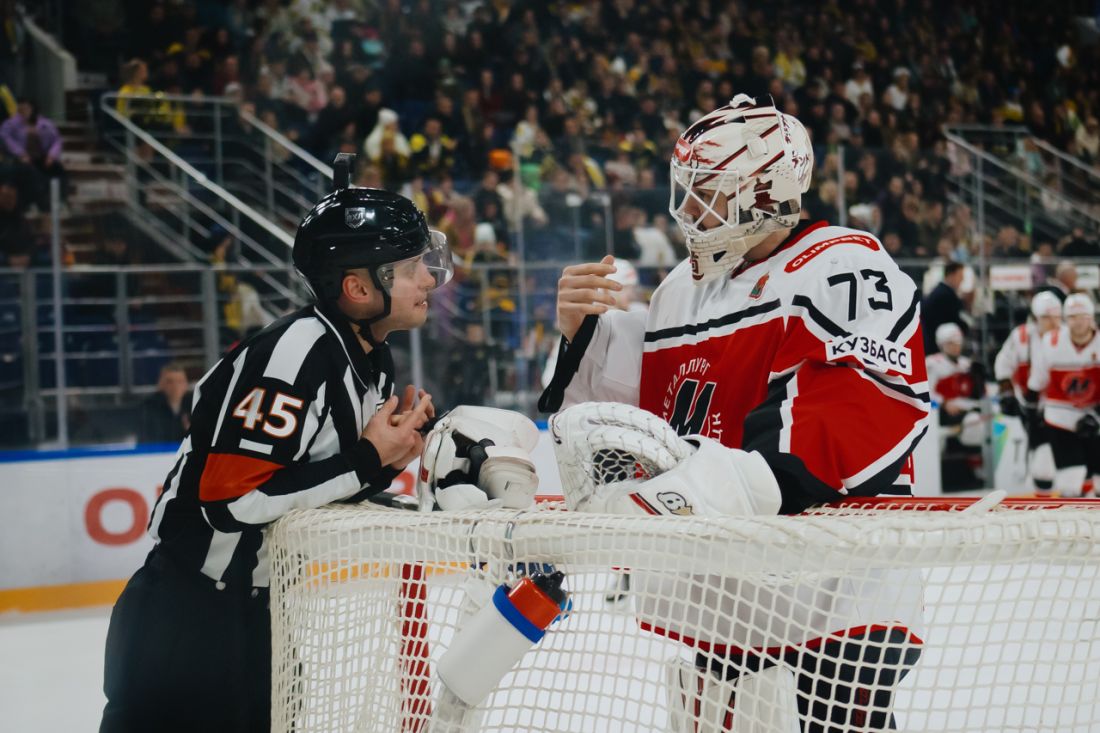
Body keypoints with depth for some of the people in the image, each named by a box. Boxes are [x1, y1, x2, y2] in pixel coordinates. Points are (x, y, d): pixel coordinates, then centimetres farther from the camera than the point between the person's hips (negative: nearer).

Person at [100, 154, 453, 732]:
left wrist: (394, 454, -4)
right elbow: (230, 496, -28)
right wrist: (366, 462, -21)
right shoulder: (296, 350, -23)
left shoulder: (374, 360, 7)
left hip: (261, 613, 9)